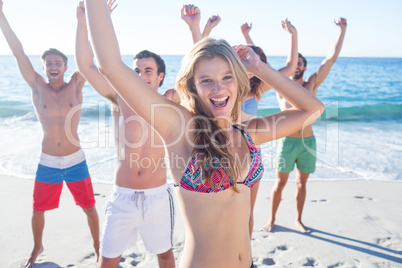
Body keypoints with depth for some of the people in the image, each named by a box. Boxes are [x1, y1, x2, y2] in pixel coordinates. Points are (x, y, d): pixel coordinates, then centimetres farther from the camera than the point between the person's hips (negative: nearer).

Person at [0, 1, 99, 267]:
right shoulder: (38, 87, -2)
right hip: (47, 162, 1)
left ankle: (97, 246, 32)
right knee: (38, 210, 15)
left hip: (76, 160, -1)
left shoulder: (75, 86, -4)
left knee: (90, 207, 9)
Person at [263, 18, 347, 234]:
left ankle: (298, 220, 28)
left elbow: (331, 57, 4)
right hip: (287, 141, -2)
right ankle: (272, 219, 22)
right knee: (280, 182, 6)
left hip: (308, 141, 2)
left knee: (301, 183, 13)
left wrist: (342, 30, 1)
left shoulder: (312, 84, 6)